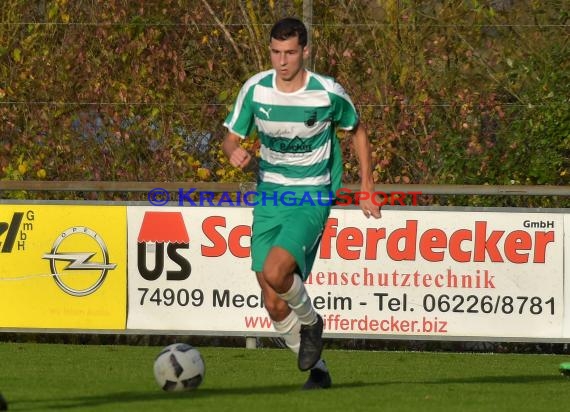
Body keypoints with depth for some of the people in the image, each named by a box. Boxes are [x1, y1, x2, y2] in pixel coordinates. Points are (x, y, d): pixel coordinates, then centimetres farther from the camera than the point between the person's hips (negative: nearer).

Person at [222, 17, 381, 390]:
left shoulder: (329, 93, -10)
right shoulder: (255, 89, -4)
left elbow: (358, 131, 8)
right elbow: (231, 138, 6)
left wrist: (367, 186, 6)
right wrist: (236, 153, -19)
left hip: (312, 198, -4)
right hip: (269, 197, 4)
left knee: (275, 272, -29)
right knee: (275, 306, 1)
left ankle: (311, 321, 3)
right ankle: (316, 369, 22)